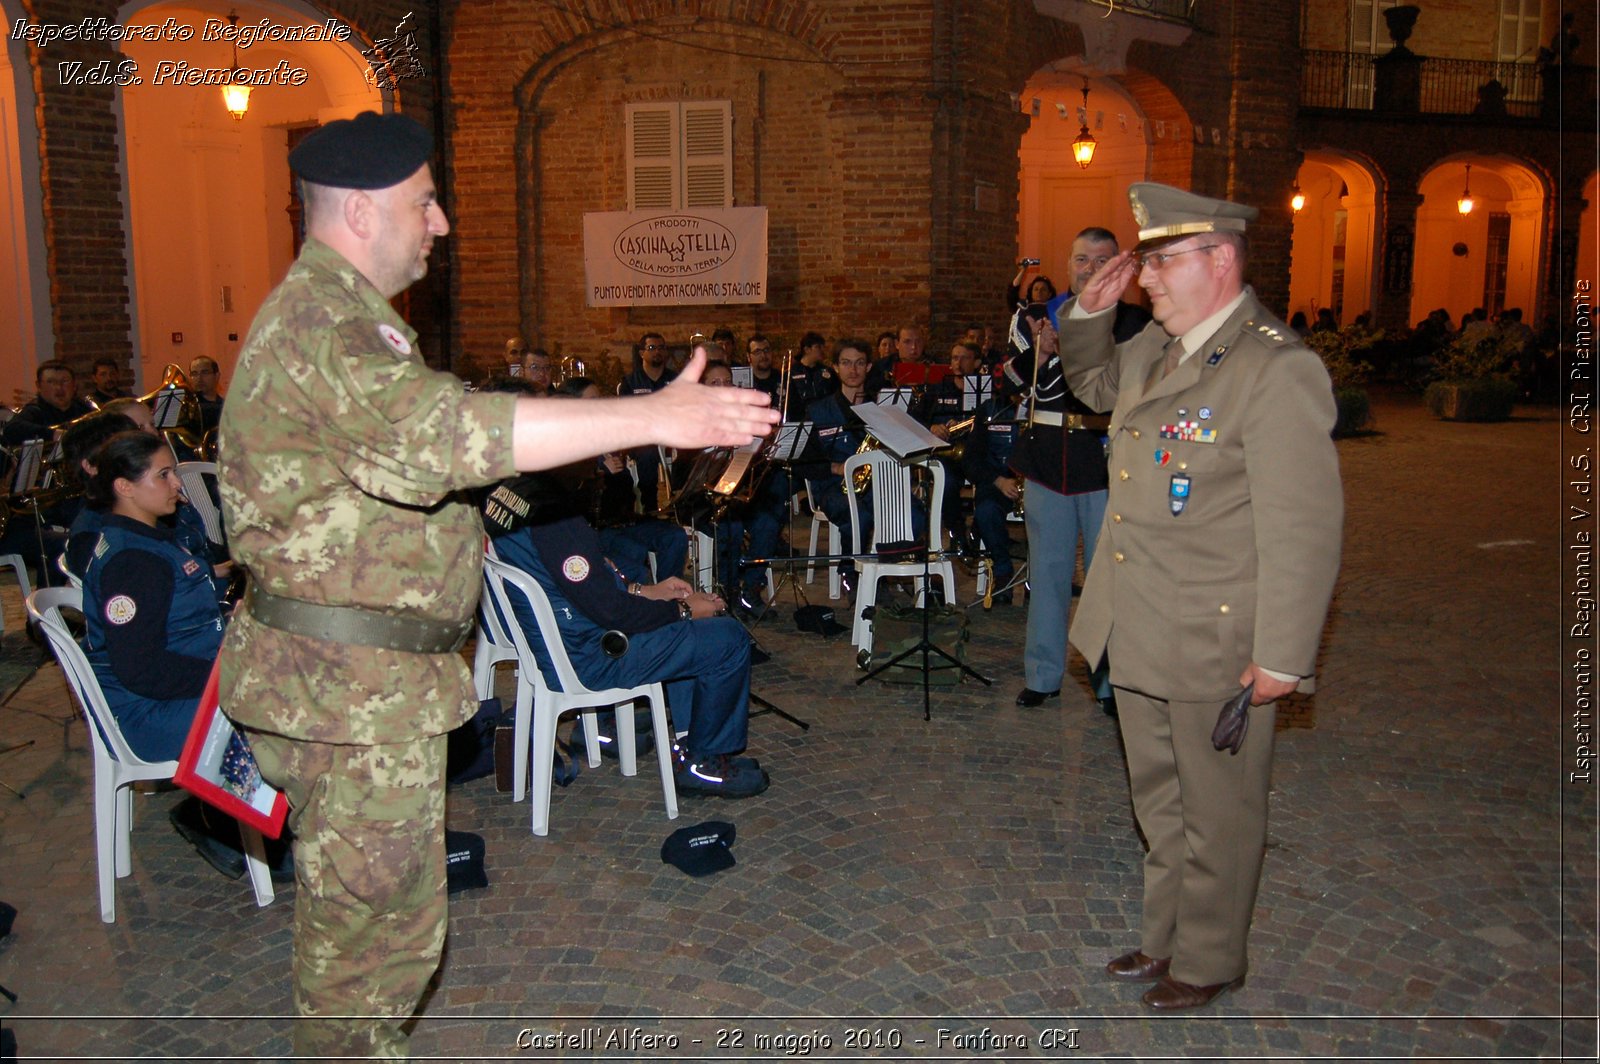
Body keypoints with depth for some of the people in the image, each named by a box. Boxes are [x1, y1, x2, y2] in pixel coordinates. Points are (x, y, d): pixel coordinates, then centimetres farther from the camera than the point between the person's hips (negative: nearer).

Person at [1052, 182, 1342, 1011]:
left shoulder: (1277, 369, -20)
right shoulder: (1156, 349, 6)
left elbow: (1303, 529, -20)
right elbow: (1095, 384, 29)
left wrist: (1282, 657, -19)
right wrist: (1089, 314, 9)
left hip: (1216, 644, -8)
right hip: (1140, 631, 8)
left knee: (1216, 811, 11)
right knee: (1160, 801, 22)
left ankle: (1210, 959, 31)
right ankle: (1166, 936, 40)